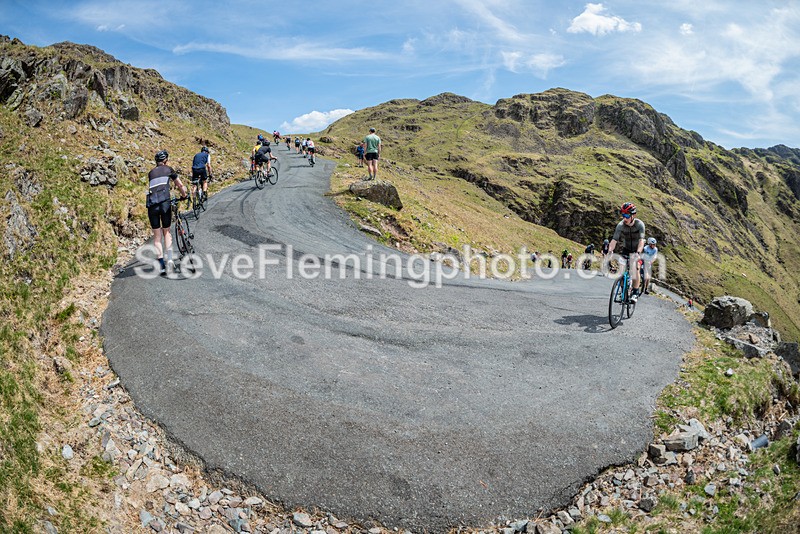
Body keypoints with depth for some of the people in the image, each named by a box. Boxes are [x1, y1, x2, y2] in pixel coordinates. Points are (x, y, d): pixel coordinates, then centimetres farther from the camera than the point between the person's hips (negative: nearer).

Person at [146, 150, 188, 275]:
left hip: (151, 204, 2)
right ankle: (169, 258, -5)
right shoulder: (168, 169, 15)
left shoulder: (151, 173, 23)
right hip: (164, 202, -2)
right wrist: (184, 195, 40)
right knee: (166, 232, 13)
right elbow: (180, 186, 22)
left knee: (157, 236, 7)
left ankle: (161, 264, 0)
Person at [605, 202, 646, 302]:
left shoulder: (639, 224, -25)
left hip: (637, 250, -2)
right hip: (625, 249, 2)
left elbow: (641, 240, -35)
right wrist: (609, 252, -43)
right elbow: (614, 240, -27)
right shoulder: (620, 225, -20)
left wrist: (638, 253, -50)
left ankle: (635, 292, -9)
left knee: (635, 268, -19)